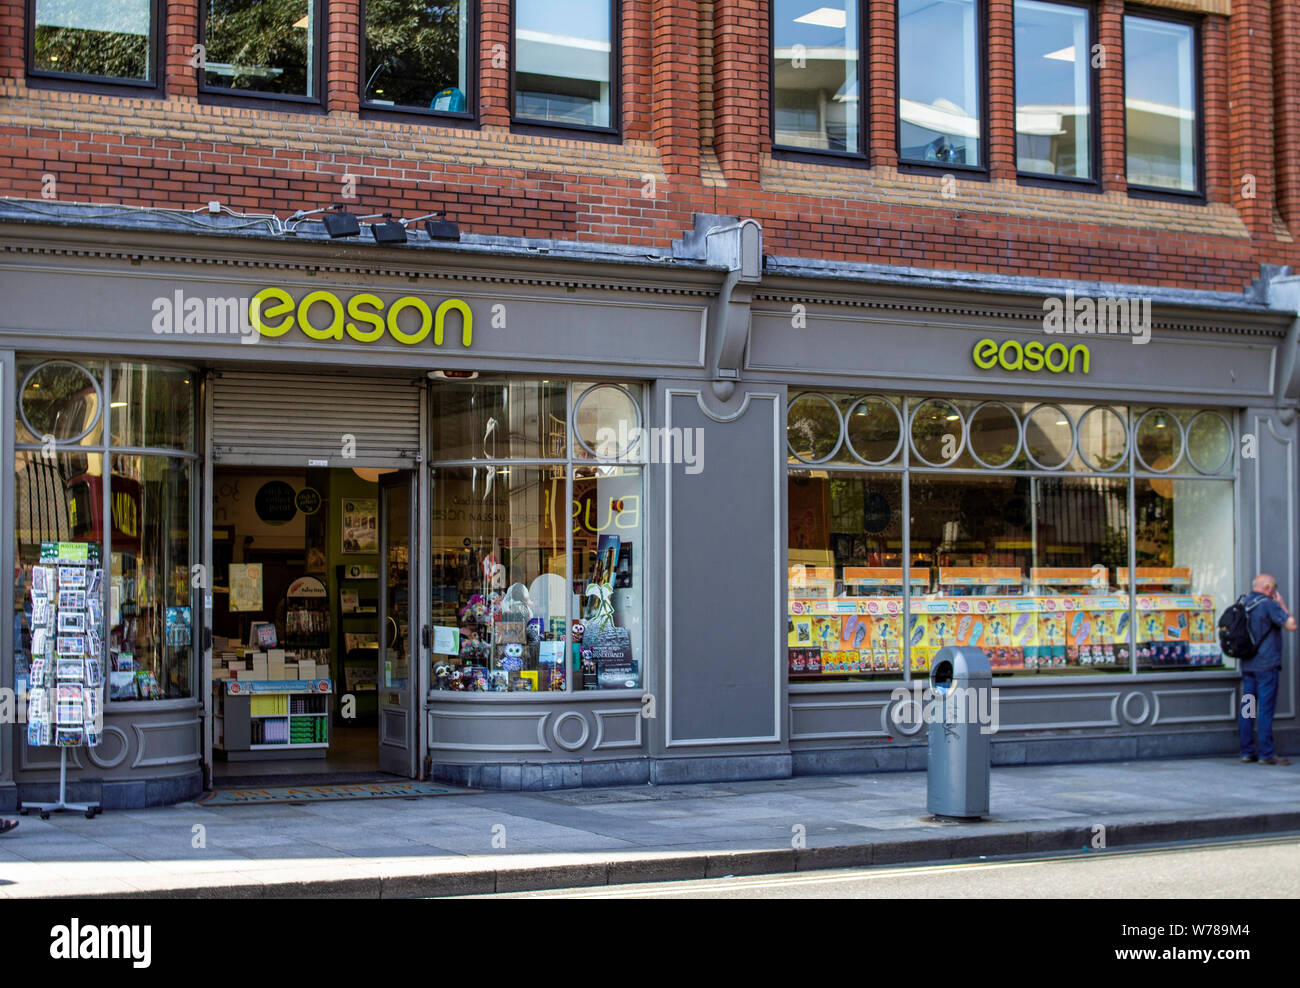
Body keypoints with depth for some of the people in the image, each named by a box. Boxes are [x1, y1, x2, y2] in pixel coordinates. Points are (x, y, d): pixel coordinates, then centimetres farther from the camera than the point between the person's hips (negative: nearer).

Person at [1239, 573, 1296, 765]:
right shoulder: (1268, 604, -12)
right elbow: (1291, 625, -12)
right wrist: (1281, 604, 1)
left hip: (1247, 665, 8)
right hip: (1266, 665, -8)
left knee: (1246, 709, 8)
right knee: (1265, 709, -5)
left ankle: (1247, 751, 12)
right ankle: (1266, 754, -5)